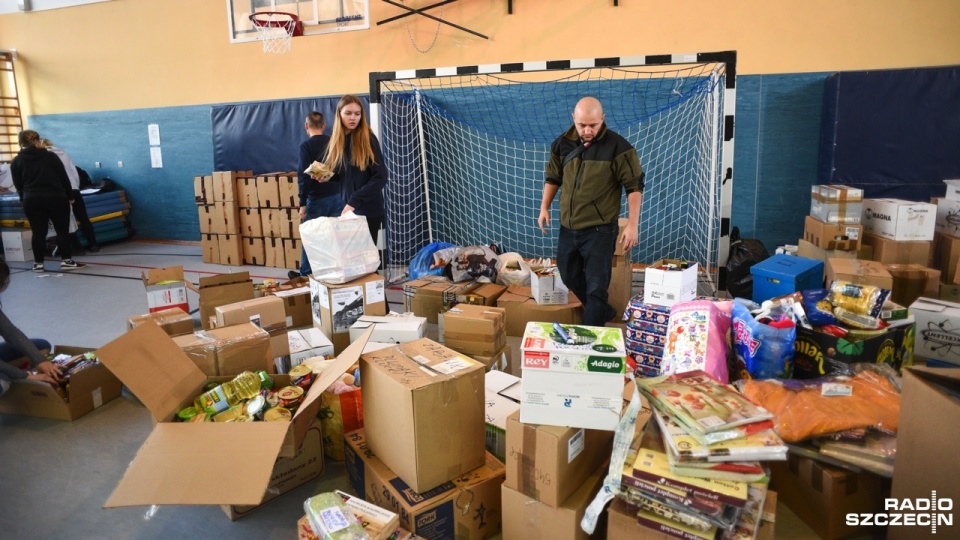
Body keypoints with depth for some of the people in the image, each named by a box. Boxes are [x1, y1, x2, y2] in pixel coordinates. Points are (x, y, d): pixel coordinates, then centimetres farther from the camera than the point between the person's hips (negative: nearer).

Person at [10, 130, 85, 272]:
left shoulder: (16, 162, 6)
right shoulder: (51, 156, 2)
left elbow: (18, 185, 9)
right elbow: (64, 178, 3)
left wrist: (24, 199, 21)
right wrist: (69, 196, 11)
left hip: (32, 200, 2)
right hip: (56, 198, -2)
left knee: (38, 232, 6)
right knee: (62, 230, 3)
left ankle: (38, 263, 9)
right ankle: (66, 260, -2)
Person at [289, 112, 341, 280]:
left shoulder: (306, 146, -9)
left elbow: (304, 176, -15)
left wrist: (302, 203, -13)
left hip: (317, 199, -5)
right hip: (337, 196, 5)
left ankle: (305, 273, 18)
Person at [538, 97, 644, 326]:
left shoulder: (618, 147, -13)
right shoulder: (562, 144, 1)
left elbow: (634, 186, -10)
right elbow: (553, 178, 15)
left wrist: (632, 225, -14)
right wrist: (544, 207, 6)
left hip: (600, 229, -6)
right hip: (568, 227, 6)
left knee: (596, 286, -3)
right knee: (569, 276, 19)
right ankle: (602, 312, 41)